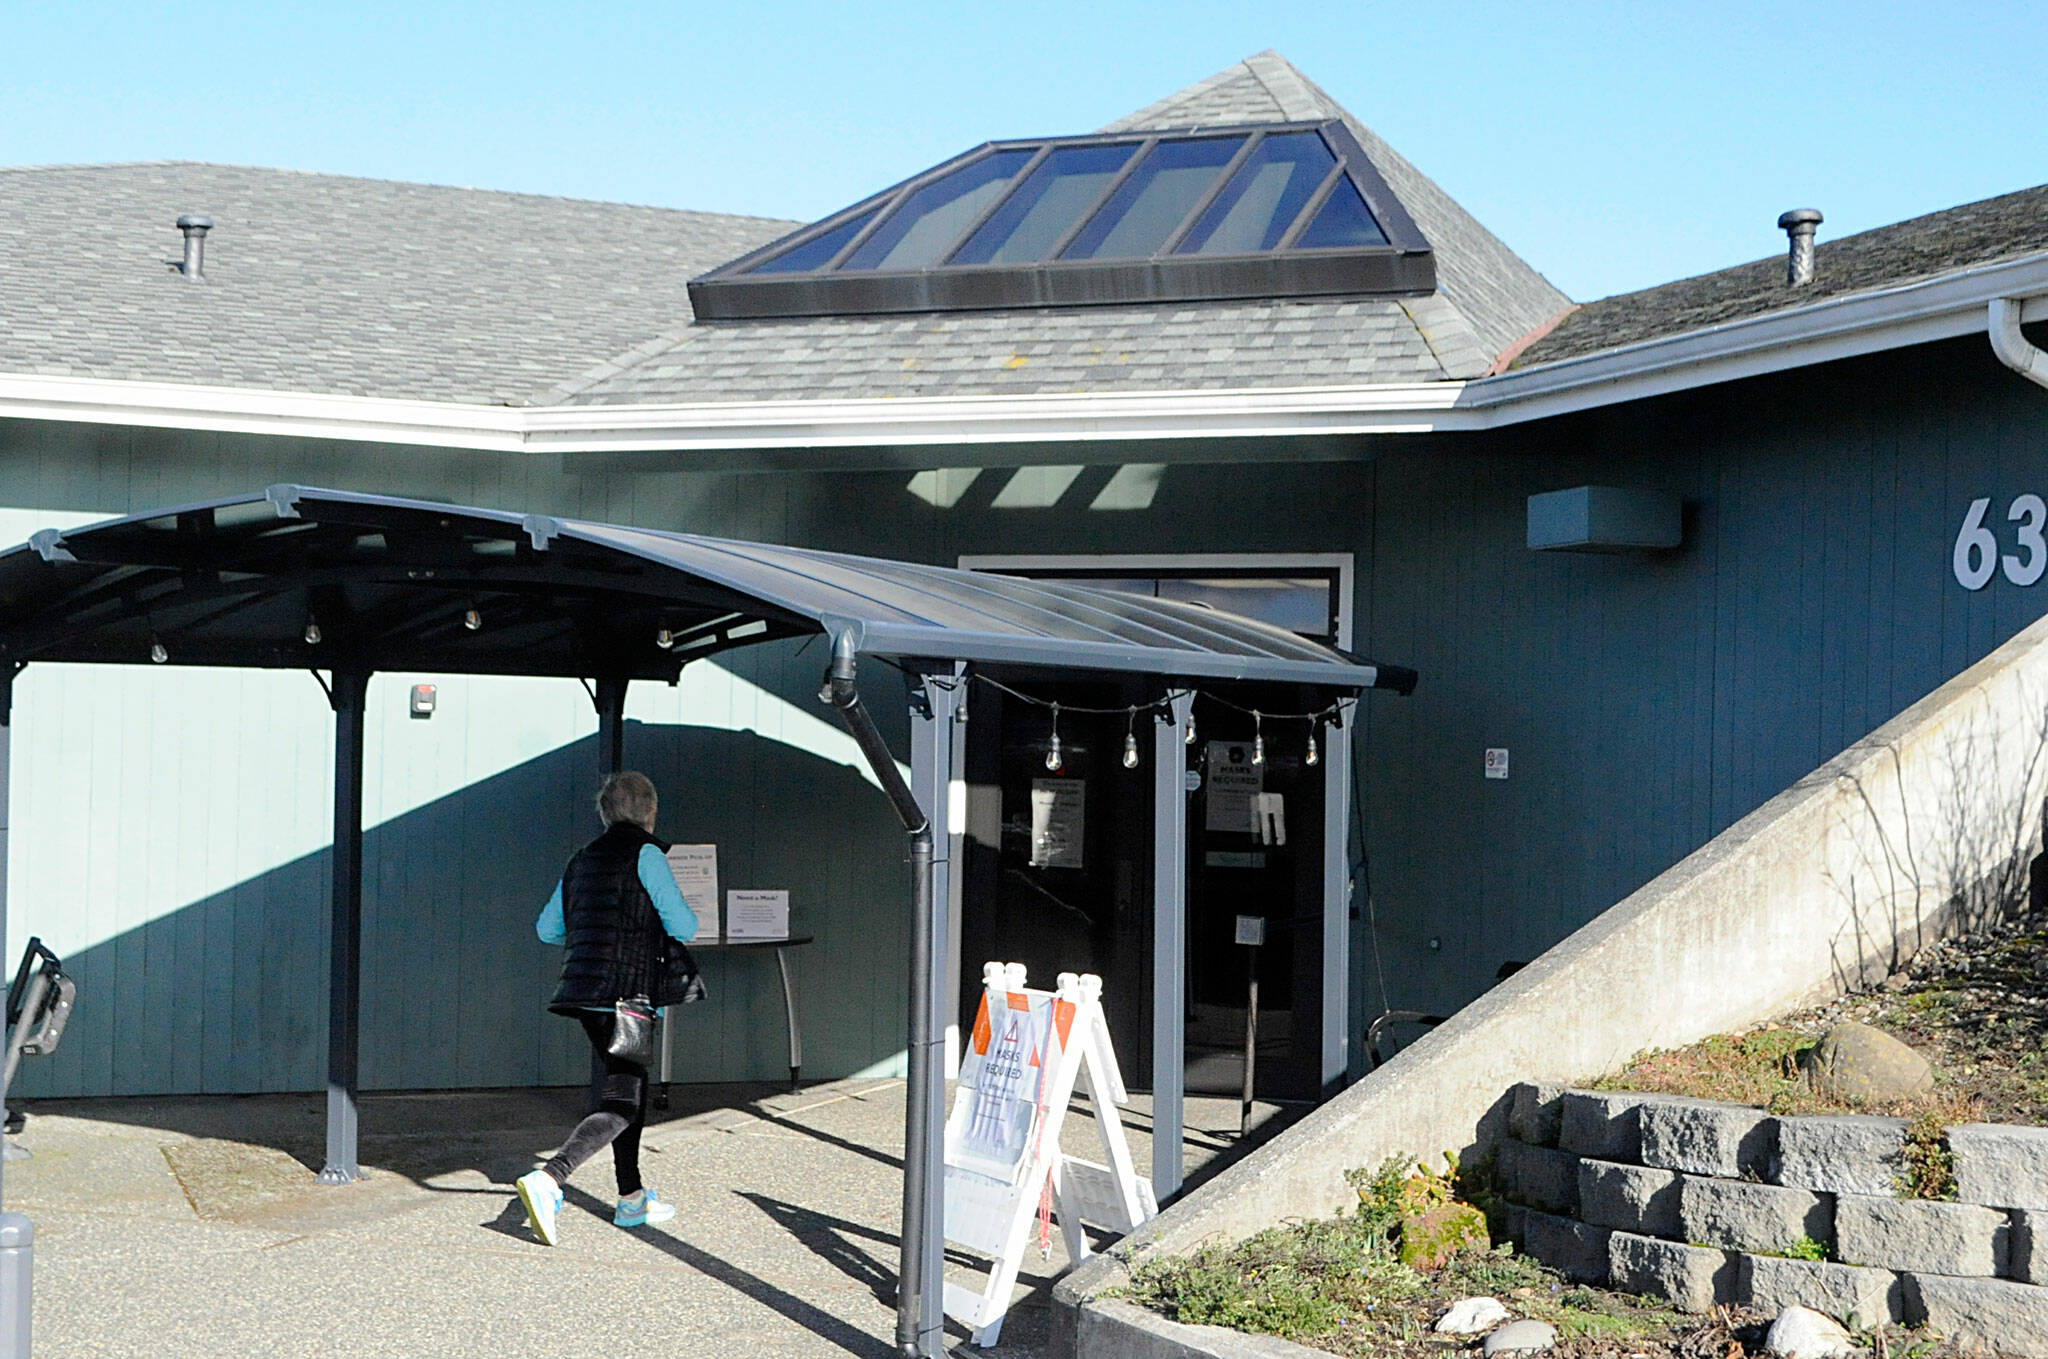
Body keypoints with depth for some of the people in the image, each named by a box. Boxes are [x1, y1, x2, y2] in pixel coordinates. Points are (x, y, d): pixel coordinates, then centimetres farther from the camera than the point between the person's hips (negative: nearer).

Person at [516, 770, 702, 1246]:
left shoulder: (583, 859, 16)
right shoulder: (646, 853, -6)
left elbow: (547, 928, 21)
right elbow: (683, 925, -10)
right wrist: (687, 916, 13)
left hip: (585, 990, 8)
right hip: (625, 990, -8)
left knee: (631, 1085, 21)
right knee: (622, 1105, -8)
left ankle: (632, 1198, 26)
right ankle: (548, 1179, -26)